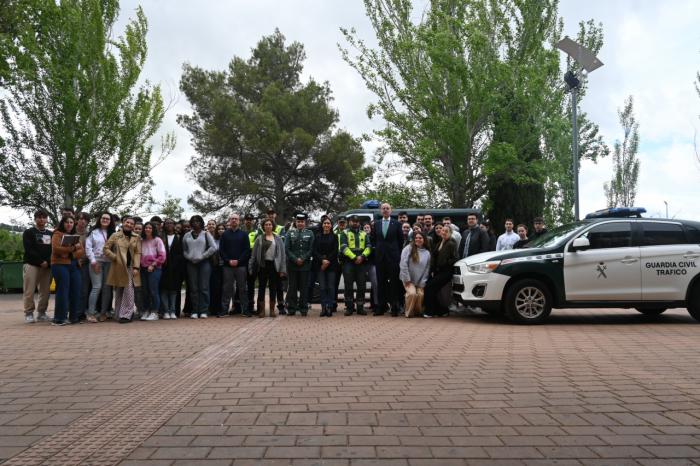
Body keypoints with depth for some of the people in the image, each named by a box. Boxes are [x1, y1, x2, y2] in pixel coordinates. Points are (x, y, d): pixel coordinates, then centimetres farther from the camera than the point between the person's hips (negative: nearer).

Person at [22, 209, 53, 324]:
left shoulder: (51, 234, 18)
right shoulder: (28, 232, 7)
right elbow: (29, 250, -5)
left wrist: (48, 262, -6)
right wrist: (41, 261, -13)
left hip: (47, 266, 3)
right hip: (31, 264, -3)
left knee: (45, 292, 0)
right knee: (29, 291, -6)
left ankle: (41, 313, 8)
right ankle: (29, 313, 2)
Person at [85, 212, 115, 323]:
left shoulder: (113, 234, 14)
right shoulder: (93, 232, 6)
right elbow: (88, 247, 0)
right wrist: (93, 261, -8)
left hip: (109, 262, 3)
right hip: (96, 262, -3)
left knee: (107, 287, 2)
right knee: (97, 287, -11)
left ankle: (103, 312, 10)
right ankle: (91, 313, -7)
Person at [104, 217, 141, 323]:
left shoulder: (136, 237, 7)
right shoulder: (115, 236, 6)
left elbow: (138, 253, 2)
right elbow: (106, 249, 5)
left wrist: (136, 267, -6)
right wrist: (114, 257, -5)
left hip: (130, 267, 0)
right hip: (118, 267, 1)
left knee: (128, 291, -6)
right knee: (118, 291, 7)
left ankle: (126, 314, -2)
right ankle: (119, 313, 17)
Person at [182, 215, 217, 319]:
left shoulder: (205, 234, 5)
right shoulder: (187, 235, 12)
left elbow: (213, 247, -3)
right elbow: (184, 250, 14)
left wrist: (202, 256, -7)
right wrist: (189, 257, -4)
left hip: (204, 263, -2)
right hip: (191, 263, 2)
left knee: (204, 287, -4)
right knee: (193, 288, 2)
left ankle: (203, 311, 0)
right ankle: (194, 311, 7)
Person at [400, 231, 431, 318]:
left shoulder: (427, 253, 4)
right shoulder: (408, 248, -8)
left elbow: (427, 269, 5)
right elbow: (403, 264, -13)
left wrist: (422, 283, -2)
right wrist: (407, 279, -14)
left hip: (420, 281, 3)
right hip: (408, 279, -3)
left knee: (421, 295, -17)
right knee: (412, 293, -24)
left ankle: (418, 312, 9)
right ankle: (409, 312, -1)